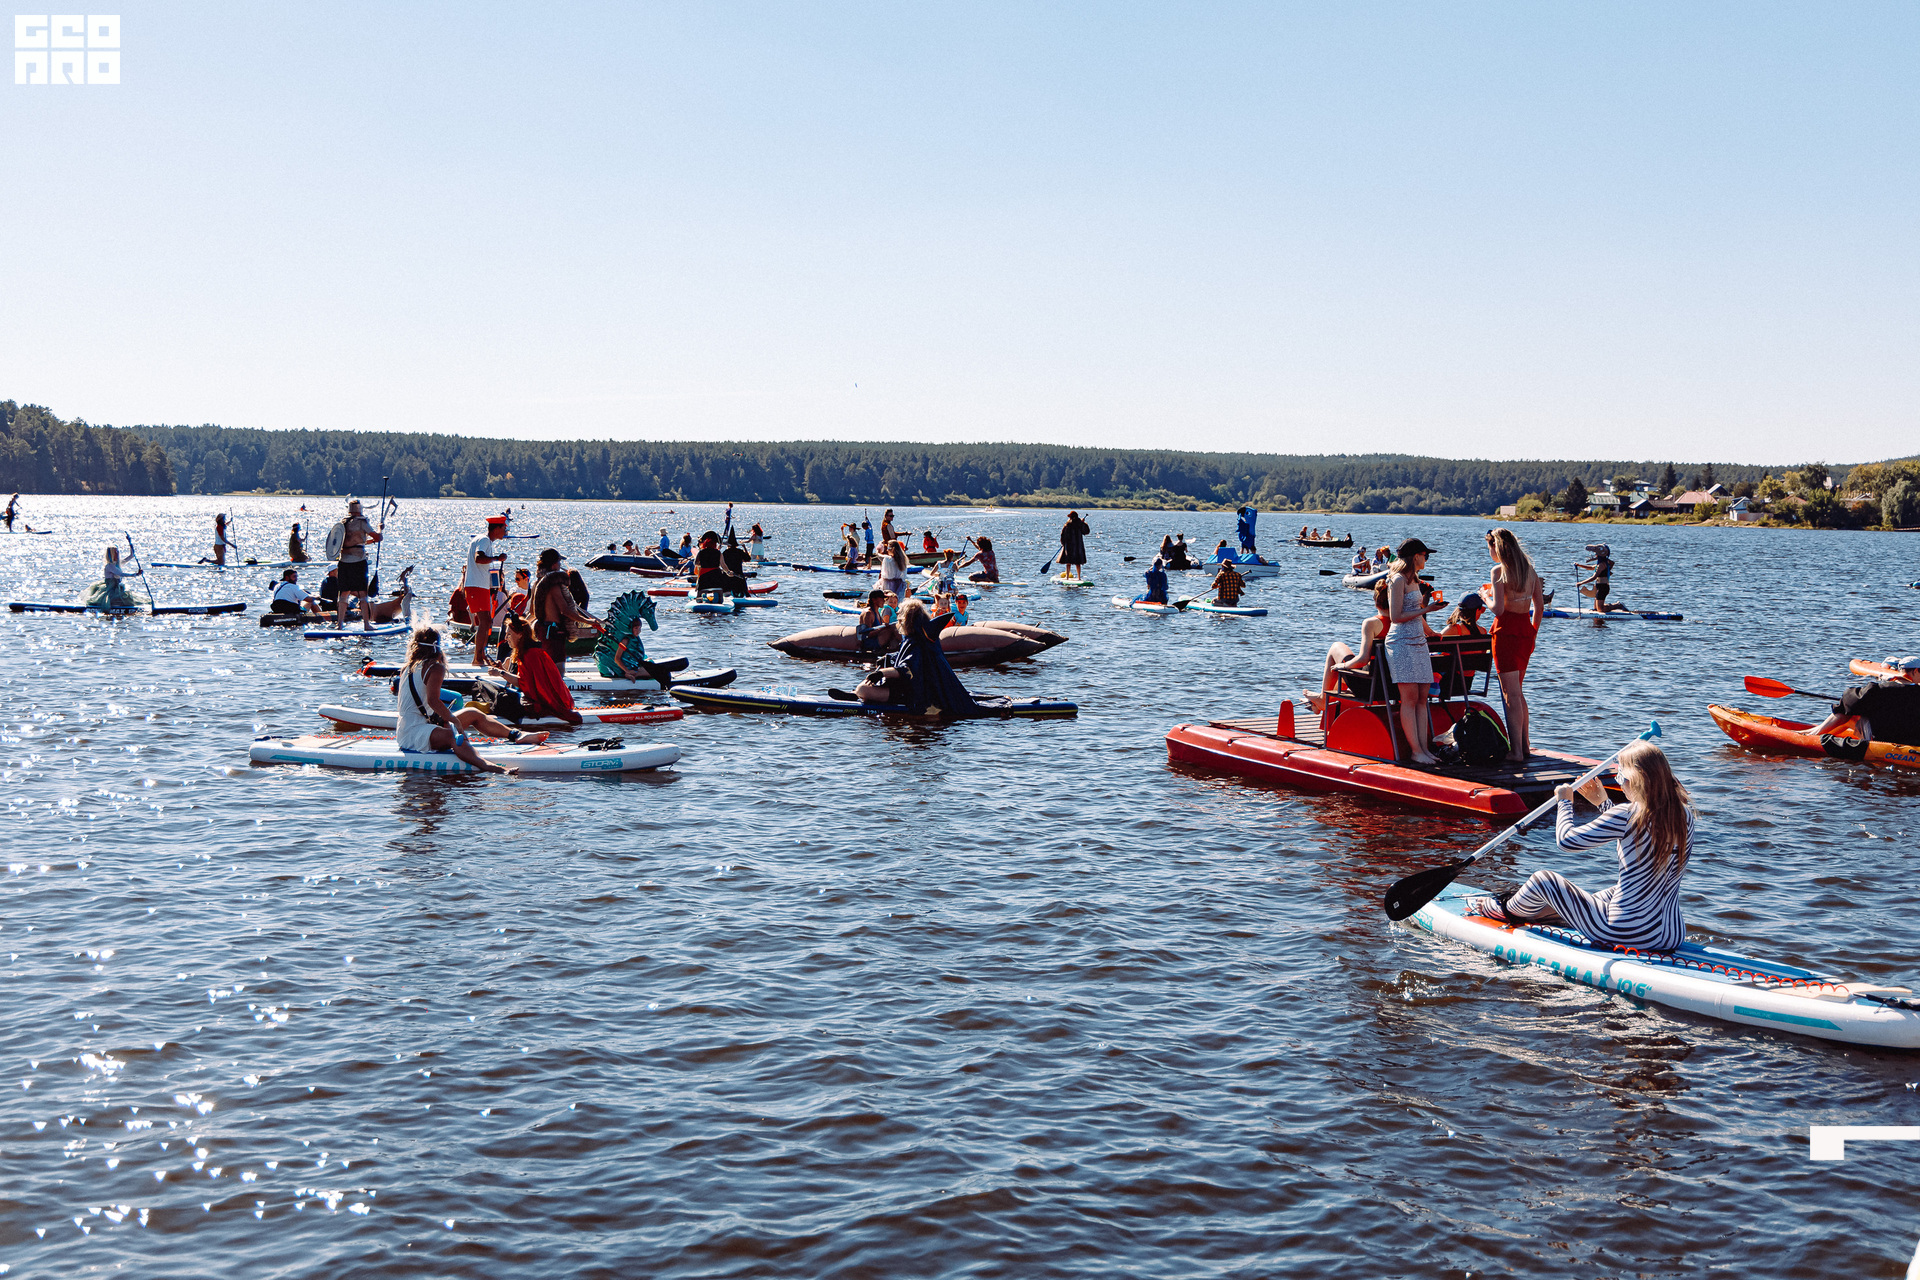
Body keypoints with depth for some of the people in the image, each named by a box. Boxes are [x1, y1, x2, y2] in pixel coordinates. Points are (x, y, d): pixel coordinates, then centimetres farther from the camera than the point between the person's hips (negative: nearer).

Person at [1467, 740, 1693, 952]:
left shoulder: (1626, 815, -20)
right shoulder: (1684, 813, 0)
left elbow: (1566, 840, -13)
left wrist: (1565, 802, 4)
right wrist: (1603, 803, 25)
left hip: (1622, 934, -7)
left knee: (1543, 880, 13)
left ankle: (1504, 910, 45)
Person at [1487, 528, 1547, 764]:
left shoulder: (1499, 571, -12)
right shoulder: (1529, 569, 10)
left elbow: (1498, 609, -19)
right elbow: (1540, 606, 12)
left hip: (1507, 631, -7)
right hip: (1526, 630, 7)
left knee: (1511, 694, -4)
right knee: (1518, 691, 19)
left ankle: (1516, 751, -3)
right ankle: (1525, 745, 23)